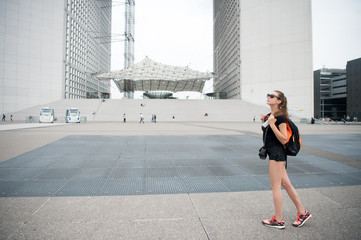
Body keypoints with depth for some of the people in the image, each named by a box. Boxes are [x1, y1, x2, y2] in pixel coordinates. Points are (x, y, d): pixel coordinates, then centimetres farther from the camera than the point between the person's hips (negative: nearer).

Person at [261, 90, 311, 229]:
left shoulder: (280, 116, -14)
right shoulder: (270, 115, 13)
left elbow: (284, 140, -19)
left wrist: (272, 124, -25)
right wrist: (264, 122, 7)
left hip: (277, 153, -10)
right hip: (273, 153, 10)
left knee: (275, 186, -1)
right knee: (286, 184, 15)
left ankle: (278, 220, 12)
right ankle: (303, 213, 28)